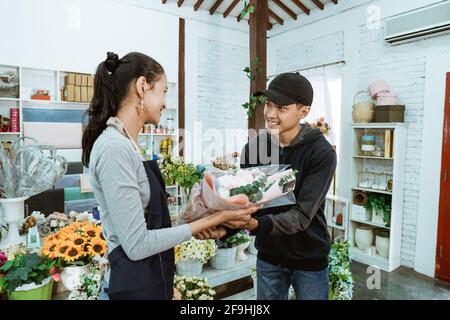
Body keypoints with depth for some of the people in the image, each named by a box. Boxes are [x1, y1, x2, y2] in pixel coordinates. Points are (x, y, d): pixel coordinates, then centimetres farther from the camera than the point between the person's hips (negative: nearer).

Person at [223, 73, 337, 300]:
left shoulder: (321, 152, -19)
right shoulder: (253, 148, -8)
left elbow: (302, 215, -26)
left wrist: (257, 224, -41)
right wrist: (225, 224, -28)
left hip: (309, 259, -3)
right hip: (268, 257, 3)